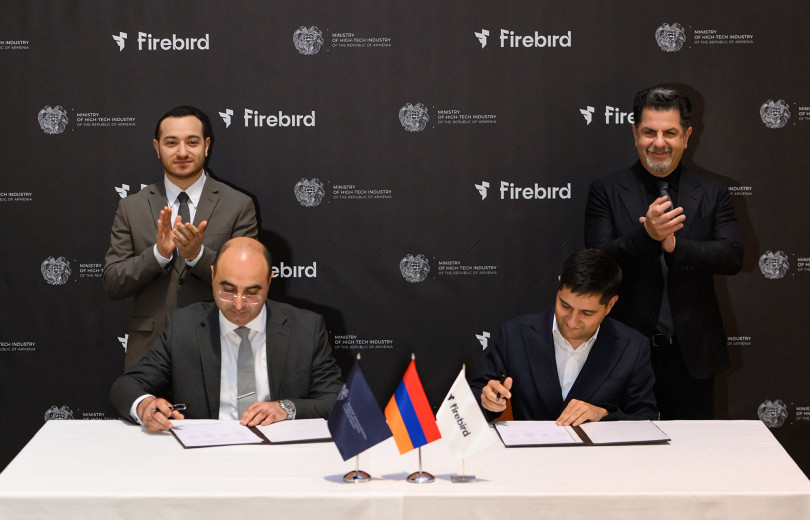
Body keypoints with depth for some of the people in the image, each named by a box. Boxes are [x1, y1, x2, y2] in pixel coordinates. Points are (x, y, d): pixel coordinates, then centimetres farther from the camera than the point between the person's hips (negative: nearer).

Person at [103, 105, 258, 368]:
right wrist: (158, 253, -17)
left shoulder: (238, 205, -1)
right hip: (149, 347, 1)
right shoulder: (131, 208, 4)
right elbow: (111, 284, -1)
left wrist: (198, 254, -21)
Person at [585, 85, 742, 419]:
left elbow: (732, 257, -6)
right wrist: (646, 234, -26)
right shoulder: (606, 191, 1)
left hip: (690, 354, 1)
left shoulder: (712, 194, 6)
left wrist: (675, 245, -21)